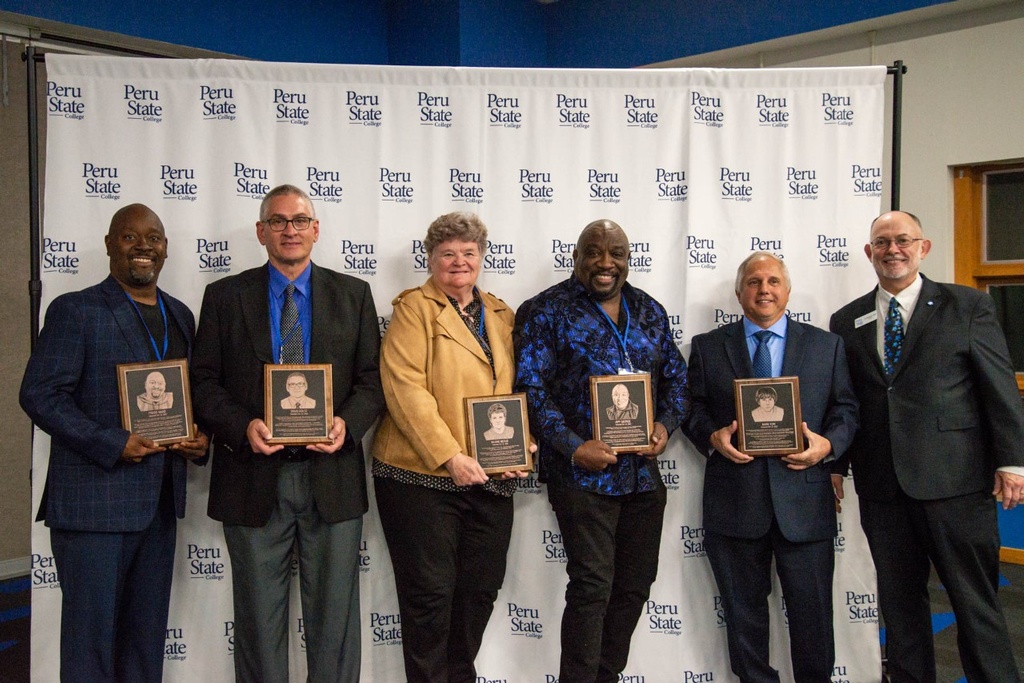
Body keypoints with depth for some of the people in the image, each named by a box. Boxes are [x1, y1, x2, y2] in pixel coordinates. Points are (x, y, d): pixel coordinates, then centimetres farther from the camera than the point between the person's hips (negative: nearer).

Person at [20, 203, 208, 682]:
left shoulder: (179, 315, 13)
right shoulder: (76, 311, -6)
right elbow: (39, 395, -12)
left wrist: (200, 438, -1)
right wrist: (114, 445, -20)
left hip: (160, 502, 6)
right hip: (93, 503, -6)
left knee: (147, 633, 15)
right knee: (91, 633, 3)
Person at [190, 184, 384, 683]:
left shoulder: (353, 294, 8)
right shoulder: (225, 296, 6)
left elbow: (373, 379, 4)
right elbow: (203, 381, 3)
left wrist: (347, 423, -14)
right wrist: (243, 426, -14)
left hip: (331, 476, 1)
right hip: (253, 477, 0)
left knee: (334, 615, 8)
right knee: (258, 619, 10)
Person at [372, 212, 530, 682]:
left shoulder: (502, 314, 15)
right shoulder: (414, 308, -3)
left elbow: (518, 391, 16)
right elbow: (405, 388, -14)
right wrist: (450, 457, -19)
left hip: (491, 480, 5)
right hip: (422, 476, -5)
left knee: (480, 590, 12)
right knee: (430, 592, 2)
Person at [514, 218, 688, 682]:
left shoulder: (649, 311, 12)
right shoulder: (546, 312, -4)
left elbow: (675, 377, 15)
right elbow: (530, 388, -10)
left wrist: (665, 424, -3)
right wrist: (573, 447, -17)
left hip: (643, 469, 6)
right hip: (583, 471, -6)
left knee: (635, 584, 13)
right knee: (592, 586, -4)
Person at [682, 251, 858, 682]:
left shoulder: (827, 345, 9)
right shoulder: (707, 347, 7)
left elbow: (845, 410, 7)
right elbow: (692, 411, 7)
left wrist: (828, 444, -12)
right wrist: (713, 437, -13)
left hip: (803, 498, 0)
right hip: (735, 498, 0)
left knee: (812, 612, 7)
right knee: (743, 613, 11)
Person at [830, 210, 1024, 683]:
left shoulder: (968, 306, 3)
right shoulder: (847, 321, 10)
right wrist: (835, 465, 5)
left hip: (955, 481, -3)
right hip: (881, 485, 3)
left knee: (975, 601, 4)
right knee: (899, 603, 13)